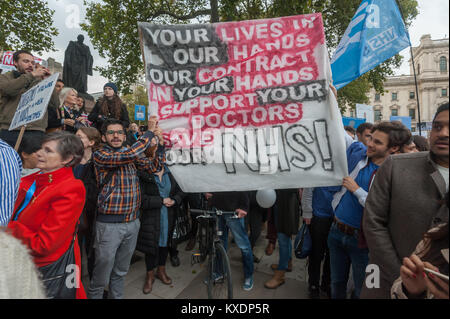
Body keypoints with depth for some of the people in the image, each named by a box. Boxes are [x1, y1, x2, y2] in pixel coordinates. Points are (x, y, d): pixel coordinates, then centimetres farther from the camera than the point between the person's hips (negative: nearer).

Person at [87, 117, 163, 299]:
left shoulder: (131, 155, 8)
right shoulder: (100, 155, -11)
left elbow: (155, 167, 7)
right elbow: (129, 155, -27)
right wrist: (150, 131, -18)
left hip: (132, 222, 6)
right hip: (109, 224, -5)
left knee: (121, 272, 21)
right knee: (101, 276, 7)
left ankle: (116, 296, 38)